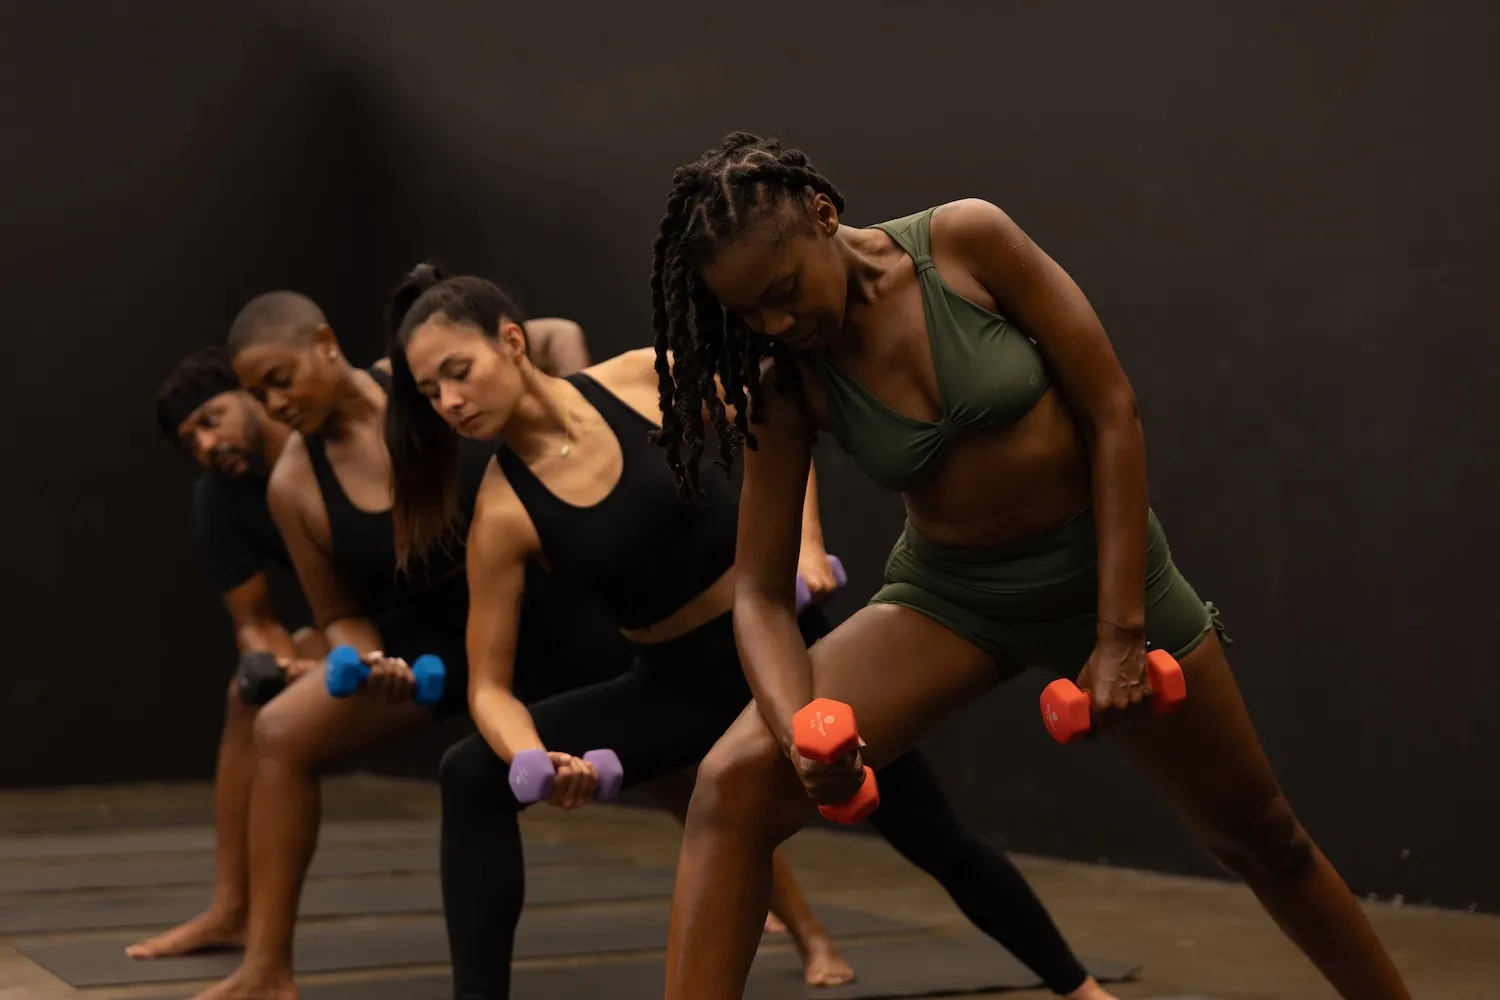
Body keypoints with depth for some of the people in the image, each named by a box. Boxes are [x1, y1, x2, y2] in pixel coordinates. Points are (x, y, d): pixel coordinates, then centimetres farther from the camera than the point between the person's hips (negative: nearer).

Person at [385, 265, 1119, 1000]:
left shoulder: (646, 377, -14)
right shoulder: (503, 514, -15)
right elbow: (490, 685, -14)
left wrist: (805, 541, -11)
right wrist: (537, 762, -34)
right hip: (678, 685, 0)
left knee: (936, 840, 10)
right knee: (473, 778, -20)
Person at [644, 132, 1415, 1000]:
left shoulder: (968, 241, -20)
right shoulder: (788, 381, -14)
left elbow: (1113, 414, -15)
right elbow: (763, 593, -13)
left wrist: (1122, 631, -17)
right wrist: (799, 731, -33)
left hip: (1103, 569, -1)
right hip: (950, 593, 1)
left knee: (1261, 837, 14)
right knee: (736, 783, -22)